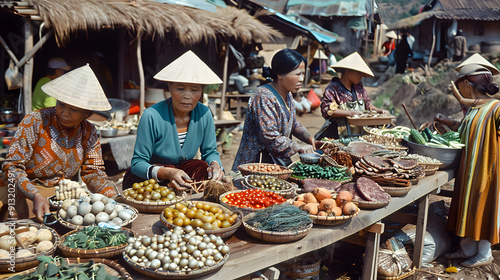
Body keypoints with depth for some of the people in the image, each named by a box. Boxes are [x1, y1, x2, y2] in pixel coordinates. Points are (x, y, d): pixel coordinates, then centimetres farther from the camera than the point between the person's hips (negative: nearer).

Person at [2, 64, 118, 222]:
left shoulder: (88, 132, 2)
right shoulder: (35, 123, -11)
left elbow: (93, 172, 6)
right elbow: (12, 167, -13)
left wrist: (114, 197, -13)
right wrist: (36, 196, -30)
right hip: (29, 196, -4)